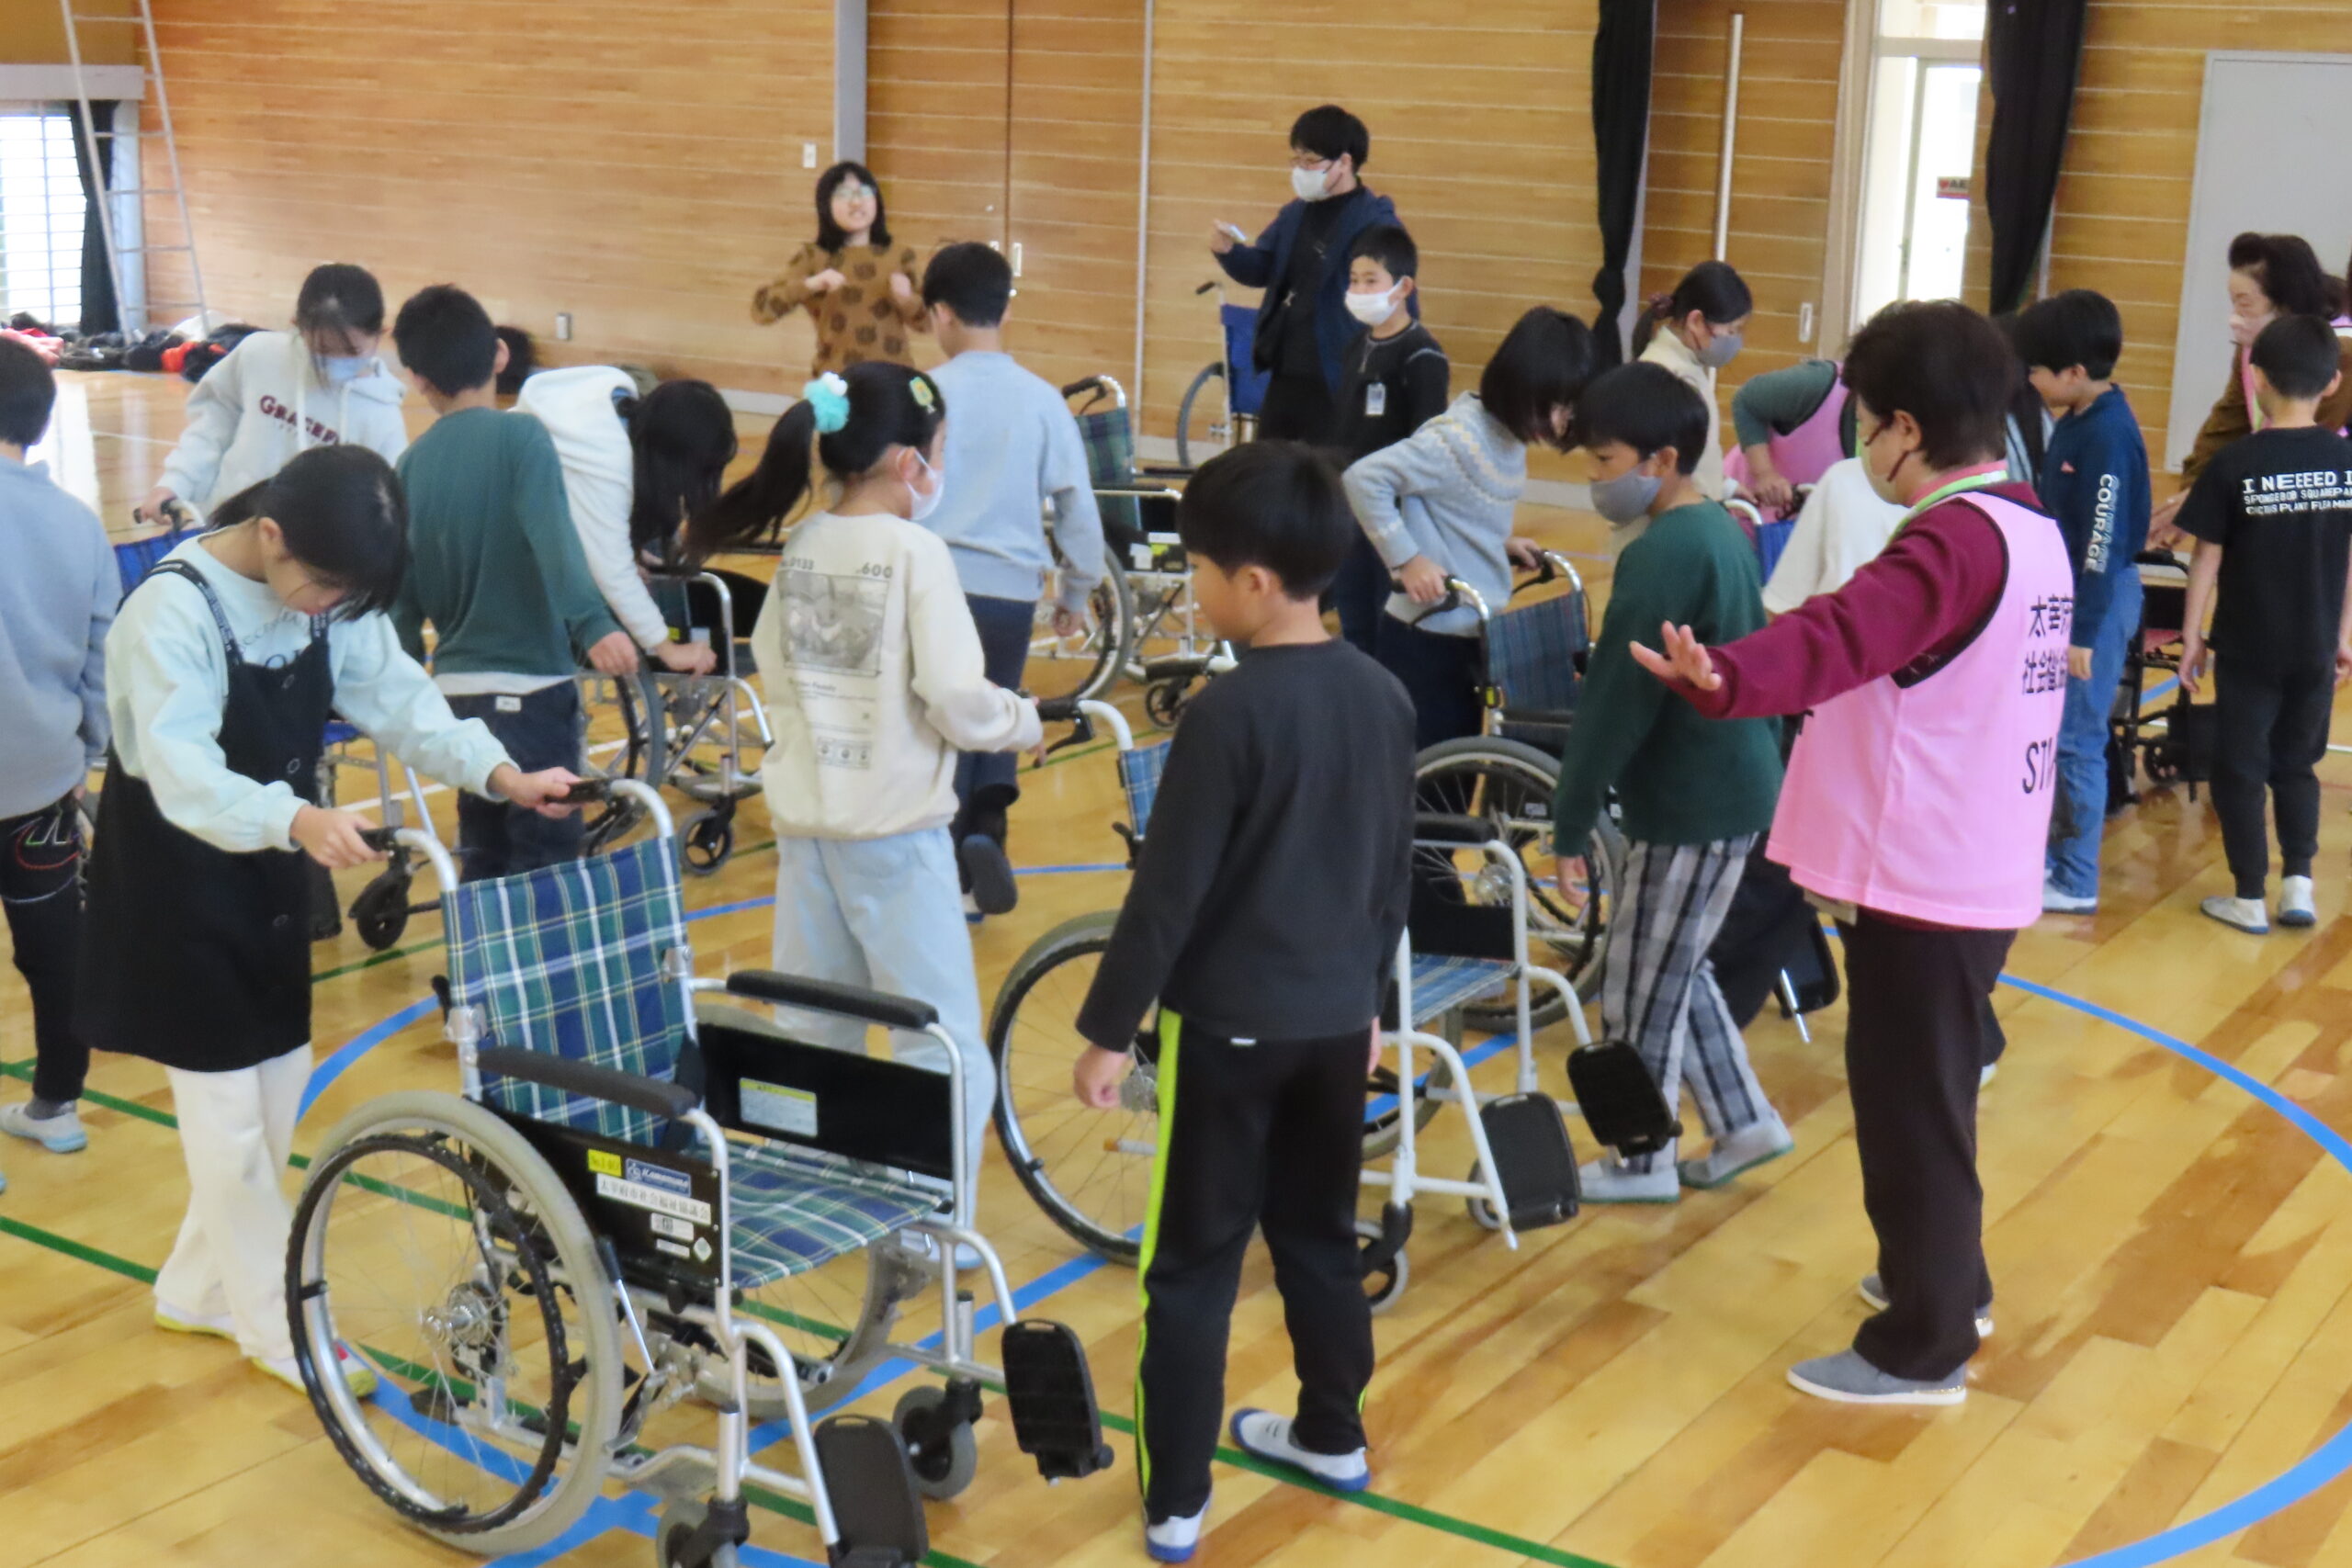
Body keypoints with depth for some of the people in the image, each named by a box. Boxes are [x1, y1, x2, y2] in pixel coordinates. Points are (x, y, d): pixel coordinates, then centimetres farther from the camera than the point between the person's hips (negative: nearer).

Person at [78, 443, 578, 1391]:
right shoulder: (172, 613, -27)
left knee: (278, 1097, 15)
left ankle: (199, 1291, 34)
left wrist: (498, 772, -18)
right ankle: (276, 1327, 17)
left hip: (268, 876, 7)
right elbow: (183, 777, -36)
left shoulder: (325, 591, -5)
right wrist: (296, 820, -53)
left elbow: (396, 695, -3)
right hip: (175, 886, -7)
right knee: (231, 1118, 1)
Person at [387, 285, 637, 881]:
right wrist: (593, 625, -38)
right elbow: (553, 537, -27)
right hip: (529, 686, -6)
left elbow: (400, 591, 10)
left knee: (483, 864, 18)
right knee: (545, 865, 0)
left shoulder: (411, 465, 6)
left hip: (455, 690, 6)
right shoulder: (520, 437, -10)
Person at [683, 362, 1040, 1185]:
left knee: (812, 1037, 17)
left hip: (804, 822, 7)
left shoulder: (801, 546, 3)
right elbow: (956, 701, -17)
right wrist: (1023, 720, 1)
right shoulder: (916, 552, -14)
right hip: (893, 830, -7)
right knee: (942, 1048, 3)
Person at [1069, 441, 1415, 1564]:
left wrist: (1110, 1028, -9)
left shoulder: (1229, 712, -20)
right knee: (1320, 1234, 22)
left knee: (1194, 1266, 3)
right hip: (1337, 1017, 7)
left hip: (1230, 1023, -6)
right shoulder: (1384, 697, 1)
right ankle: (1333, 1436, 36)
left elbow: (1168, 890, -18)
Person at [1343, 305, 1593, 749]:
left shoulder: (1508, 433, 5)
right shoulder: (1459, 438, -21)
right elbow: (1363, 480, -26)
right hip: (1427, 642, -9)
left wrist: (1501, 543, 8)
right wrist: (1406, 559, -24)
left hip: (1473, 638, 9)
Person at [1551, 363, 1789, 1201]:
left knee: (1642, 987, 4)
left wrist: (1571, 821, -15)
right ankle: (1744, 1122, 30)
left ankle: (1640, 1161, 18)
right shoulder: (1721, 530, 9)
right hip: (1731, 786, 10)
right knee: (1673, 969, 21)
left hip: (1692, 802, -10)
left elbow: (1615, 698, -20)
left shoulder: (1661, 554, -21)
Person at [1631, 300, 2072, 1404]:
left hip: (1923, 875, -10)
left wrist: (1725, 677, -56)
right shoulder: (2029, 531, 9)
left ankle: (1921, 1347, 12)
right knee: (1931, 1092, 24)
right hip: (1981, 866, 10)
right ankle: (1947, 1280, 40)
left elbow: (1843, 635, -40)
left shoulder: (1953, 541, -21)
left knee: (1907, 1103, 1)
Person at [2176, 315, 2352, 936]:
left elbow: (2207, 559, -8)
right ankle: (2298, 881, 10)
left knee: (2240, 768, 9)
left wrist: (2192, 635, 2)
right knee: (2297, 763, 19)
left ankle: (2250, 897, 12)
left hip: (2247, 647, -3)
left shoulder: (2235, 463, -12)